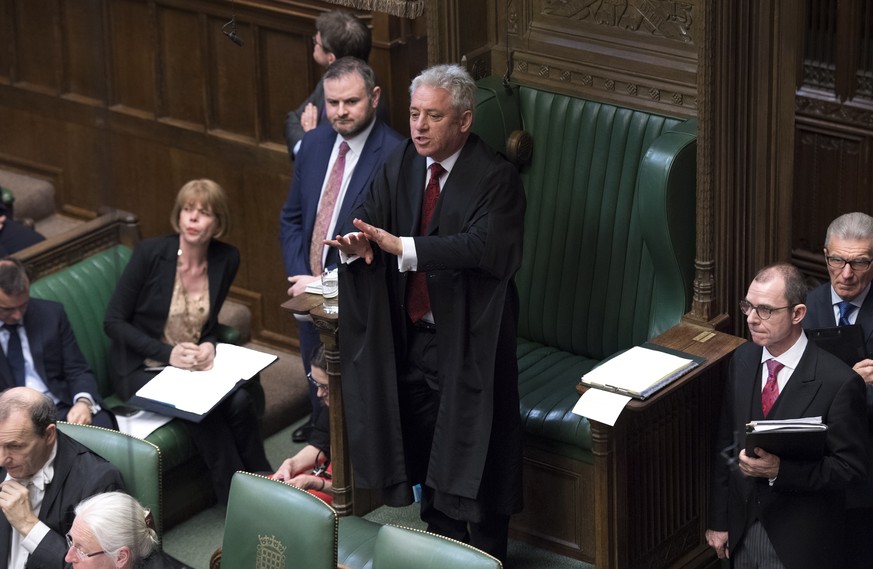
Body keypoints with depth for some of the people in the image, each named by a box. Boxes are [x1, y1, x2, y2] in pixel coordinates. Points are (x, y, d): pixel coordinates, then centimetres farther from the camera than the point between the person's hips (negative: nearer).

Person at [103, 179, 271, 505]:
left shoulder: (226, 259, -2)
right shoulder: (151, 252, -15)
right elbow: (114, 322, -11)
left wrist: (209, 346, -11)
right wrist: (167, 353, -21)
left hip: (194, 365, 4)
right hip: (141, 369, -4)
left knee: (240, 401, -26)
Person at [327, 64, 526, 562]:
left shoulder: (495, 178, -15)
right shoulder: (401, 165, 5)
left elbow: (485, 247, -29)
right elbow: (372, 219, 1)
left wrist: (402, 247, -35)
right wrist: (359, 244, -24)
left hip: (468, 341, -6)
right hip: (413, 334, 6)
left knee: (472, 455, 2)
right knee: (428, 449, 17)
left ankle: (486, 557, 16)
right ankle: (442, 545, 34)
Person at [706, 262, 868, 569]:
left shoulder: (839, 382, -19)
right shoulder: (742, 360, -1)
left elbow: (850, 466, -14)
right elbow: (725, 443, 6)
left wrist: (779, 470, -26)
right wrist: (718, 521, 6)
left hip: (800, 541, -5)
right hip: (742, 529, 5)